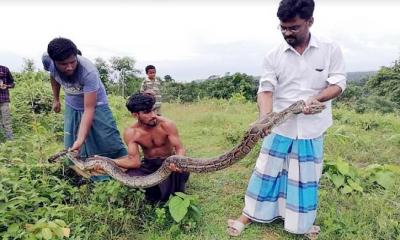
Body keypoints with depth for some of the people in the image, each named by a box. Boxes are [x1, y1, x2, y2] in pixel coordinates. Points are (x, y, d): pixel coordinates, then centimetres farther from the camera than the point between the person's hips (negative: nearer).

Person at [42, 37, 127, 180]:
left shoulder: (89, 72, -37)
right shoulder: (47, 59, -22)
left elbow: (89, 109, -35)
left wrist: (80, 139, -41)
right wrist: (56, 99, 12)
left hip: (95, 106, -4)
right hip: (72, 107, 5)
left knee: (112, 145, -7)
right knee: (71, 149, 3)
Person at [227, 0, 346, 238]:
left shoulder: (330, 50, -4)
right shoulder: (274, 56, -4)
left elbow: (338, 83, -3)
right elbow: (266, 89, -10)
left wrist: (317, 98, -23)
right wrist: (264, 118, -27)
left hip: (312, 128, 1)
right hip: (280, 127, 0)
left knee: (306, 177, 13)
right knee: (267, 171, 8)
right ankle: (248, 215, 24)